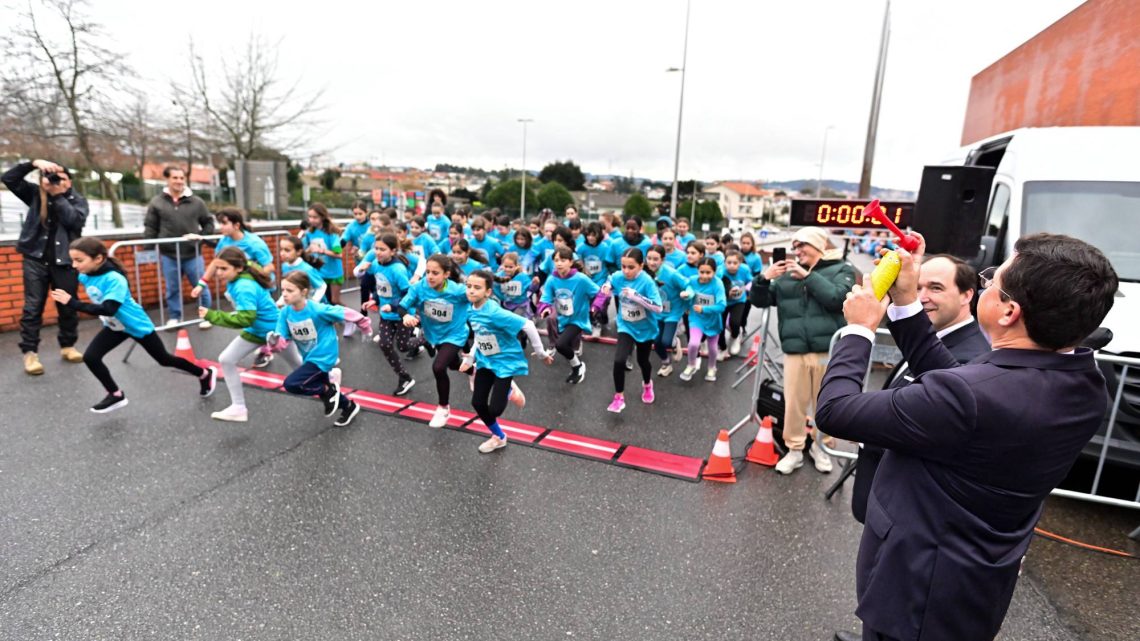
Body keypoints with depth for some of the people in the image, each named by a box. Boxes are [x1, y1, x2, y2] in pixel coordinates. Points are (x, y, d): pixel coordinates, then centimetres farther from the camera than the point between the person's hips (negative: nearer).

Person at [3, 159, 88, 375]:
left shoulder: (78, 201, 4)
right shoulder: (36, 194, 8)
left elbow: (75, 220, -14)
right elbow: (8, 178, -1)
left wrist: (57, 195, -14)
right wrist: (34, 163, -10)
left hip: (64, 261, 0)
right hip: (35, 258, 0)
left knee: (68, 307, 8)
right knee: (33, 307, -1)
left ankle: (68, 346, 23)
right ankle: (30, 352, 4)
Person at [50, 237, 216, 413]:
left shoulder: (114, 279, -34)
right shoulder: (85, 277, -11)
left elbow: (108, 310, -45)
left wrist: (73, 303, -46)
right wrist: (68, 300, -4)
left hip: (137, 325, -6)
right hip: (114, 327, 7)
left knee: (164, 359, 8)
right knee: (90, 357, -6)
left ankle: (205, 374, 29)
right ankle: (116, 395, 11)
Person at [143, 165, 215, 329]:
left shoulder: (196, 202, 2)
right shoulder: (156, 203, 2)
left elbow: (209, 222, 11)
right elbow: (150, 227, 5)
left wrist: (202, 236, -3)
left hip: (193, 254, -1)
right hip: (168, 255, 1)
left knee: (201, 286, 4)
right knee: (172, 289, 11)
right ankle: (174, 317, 24)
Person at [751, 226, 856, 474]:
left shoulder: (841, 269, 4)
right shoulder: (788, 273, 11)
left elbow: (836, 298, -14)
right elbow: (761, 301, 12)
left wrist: (808, 276, -12)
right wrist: (763, 279, -7)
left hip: (829, 350, -2)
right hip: (795, 351, 2)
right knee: (794, 403, 6)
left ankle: (820, 446, 30)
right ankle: (794, 450, 20)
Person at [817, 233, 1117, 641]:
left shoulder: (970, 394, -36)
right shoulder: (1084, 385, -9)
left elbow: (834, 411, -27)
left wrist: (860, 328, -13)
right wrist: (905, 304, -1)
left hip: (918, 589, -7)